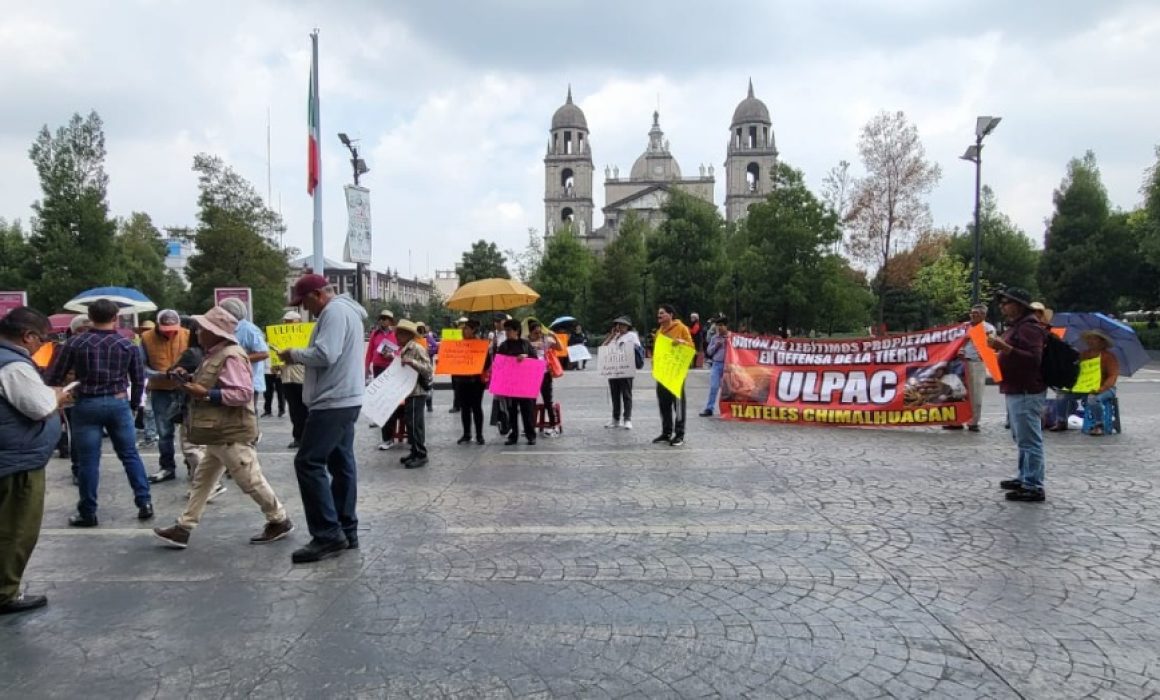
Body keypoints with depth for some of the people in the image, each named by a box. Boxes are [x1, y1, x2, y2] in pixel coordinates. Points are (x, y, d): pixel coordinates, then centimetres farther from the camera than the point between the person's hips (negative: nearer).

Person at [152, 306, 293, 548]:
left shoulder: (231, 357, -20)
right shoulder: (216, 354, 13)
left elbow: (243, 393, -28)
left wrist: (206, 394, -25)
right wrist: (189, 379, 7)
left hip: (231, 434, -11)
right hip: (218, 433, 11)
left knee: (251, 481, -1)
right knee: (203, 479, 14)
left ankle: (279, 521, 12)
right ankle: (183, 528, 21)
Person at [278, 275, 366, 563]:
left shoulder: (335, 311, -13)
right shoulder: (346, 310, 20)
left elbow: (325, 355, -23)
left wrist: (294, 354, -7)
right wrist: (301, 358, 9)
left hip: (333, 402, -11)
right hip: (345, 400, 11)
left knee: (308, 463, -9)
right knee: (342, 464, 10)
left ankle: (328, 534, -8)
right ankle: (346, 531, 14)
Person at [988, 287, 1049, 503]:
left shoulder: (1029, 327, -15)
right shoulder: (1017, 326, 18)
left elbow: (1034, 359, -25)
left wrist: (1005, 347, -30)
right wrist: (1000, 349, 15)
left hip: (1026, 393, -11)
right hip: (1016, 390, 11)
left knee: (1029, 440, -9)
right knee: (1022, 439, 18)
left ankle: (1034, 487, -6)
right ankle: (1025, 479, 27)